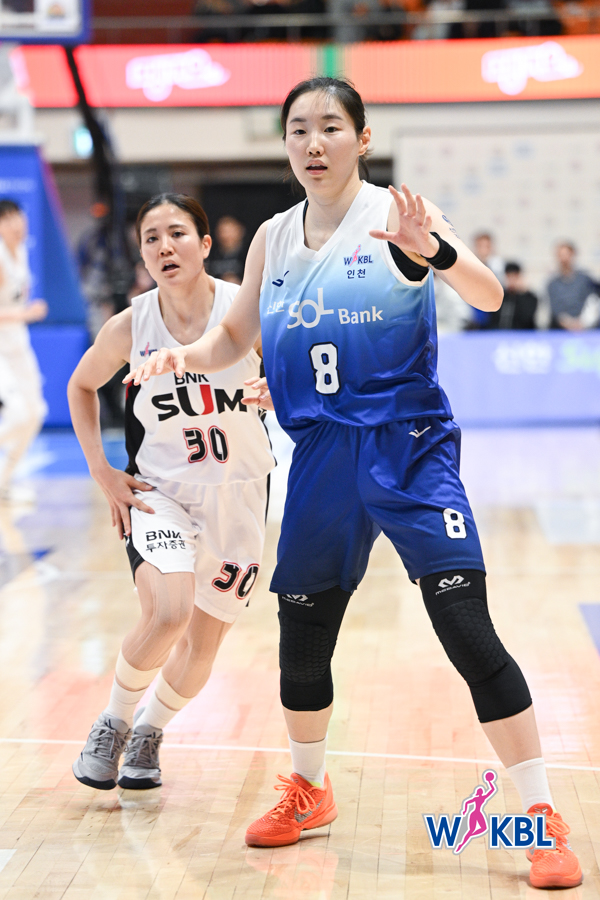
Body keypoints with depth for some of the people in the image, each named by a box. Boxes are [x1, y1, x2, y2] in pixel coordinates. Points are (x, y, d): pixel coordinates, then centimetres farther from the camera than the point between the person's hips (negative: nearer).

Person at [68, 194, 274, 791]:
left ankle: (148, 733, 36)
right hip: (159, 490, -1)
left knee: (203, 644, 7)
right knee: (168, 614, -25)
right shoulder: (129, 328, -10)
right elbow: (80, 386, 8)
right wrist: (102, 473, 0)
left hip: (237, 494, 1)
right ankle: (113, 723, 3)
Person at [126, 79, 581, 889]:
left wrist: (433, 252, -40)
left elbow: (488, 295, -19)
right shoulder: (272, 239, 9)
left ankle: (542, 818, 0)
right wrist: (184, 354, -1)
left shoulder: (396, 212, -6)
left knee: (468, 632, -13)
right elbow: (233, 340, 20)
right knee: (301, 635, 12)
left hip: (410, 449, -5)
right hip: (321, 457, 5)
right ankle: (309, 790, 38)